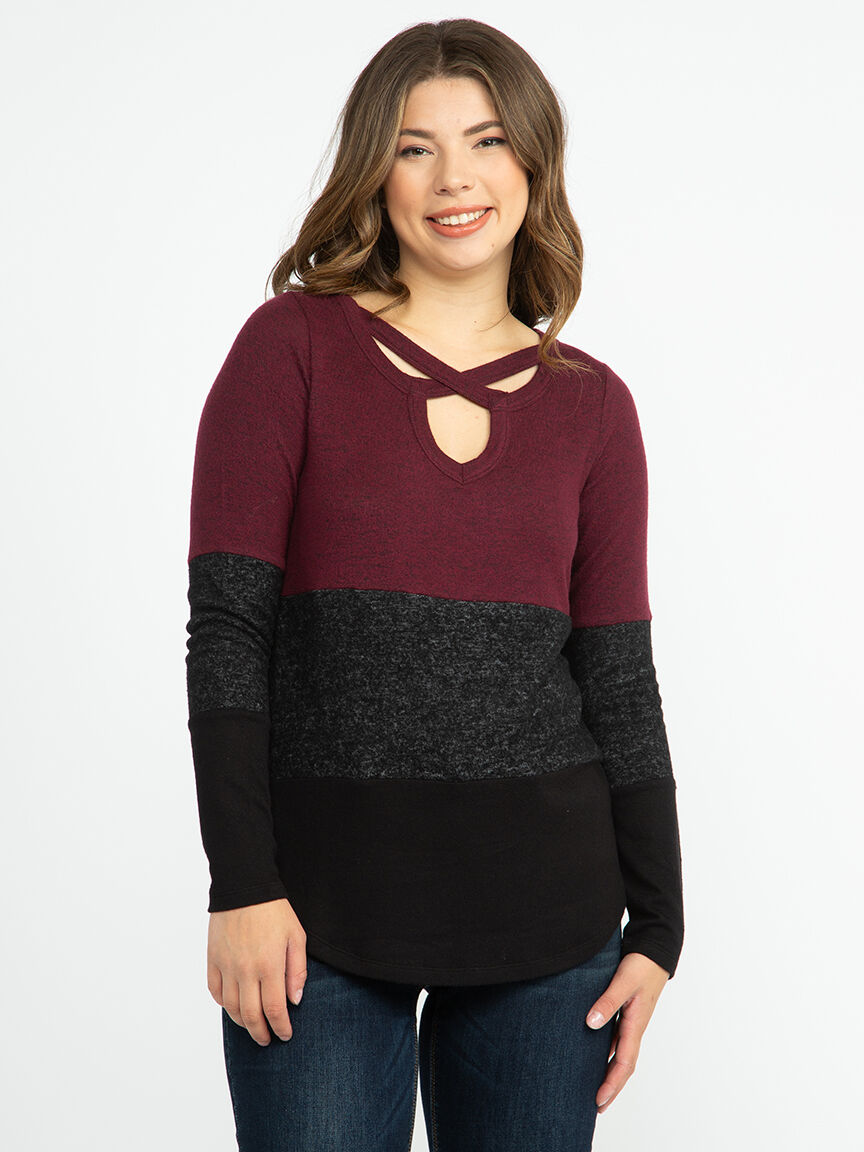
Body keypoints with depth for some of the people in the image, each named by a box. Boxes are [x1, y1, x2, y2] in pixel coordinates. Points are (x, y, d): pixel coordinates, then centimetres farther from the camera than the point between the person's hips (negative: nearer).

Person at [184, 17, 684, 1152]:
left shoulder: (590, 404, 6)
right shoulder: (293, 344, -2)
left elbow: (618, 679, 7)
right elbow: (226, 623, -7)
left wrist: (657, 926, 4)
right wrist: (240, 884, -13)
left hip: (542, 902, 2)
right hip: (320, 895, -2)